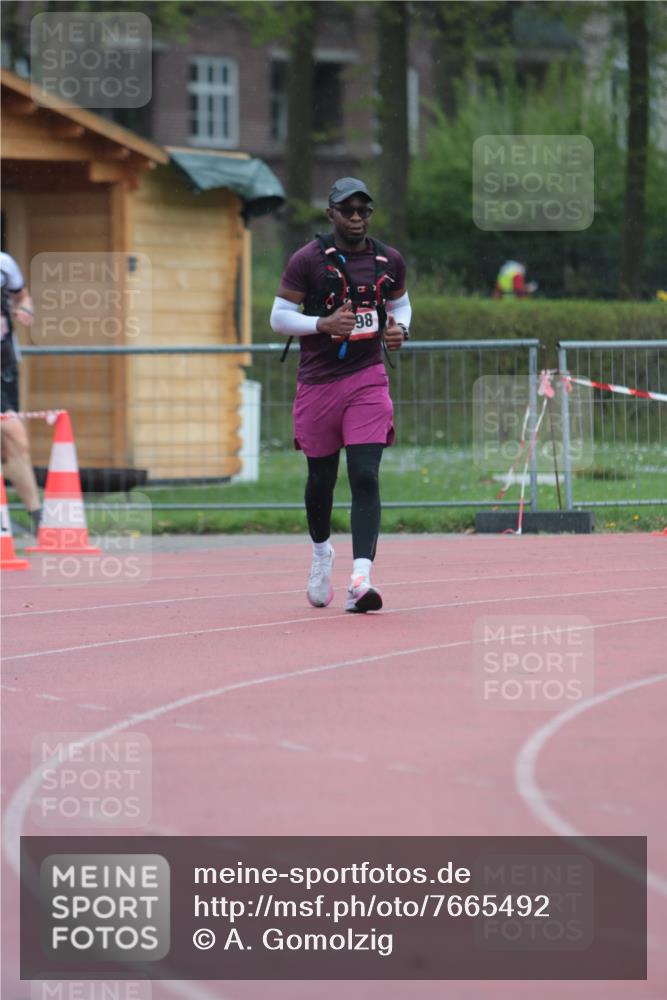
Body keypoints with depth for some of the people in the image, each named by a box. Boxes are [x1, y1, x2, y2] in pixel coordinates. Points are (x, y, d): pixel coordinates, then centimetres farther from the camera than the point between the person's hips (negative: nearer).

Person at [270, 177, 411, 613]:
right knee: (321, 479, 11)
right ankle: (321, 551, 41)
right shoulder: (307, 260, -6)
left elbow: (400, 302, 22)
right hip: (318, 381, -1)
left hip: (368, 380, 1)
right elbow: (279, 316, -5)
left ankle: (360, 579, -21)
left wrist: (400, 329, -1)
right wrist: (323, 324, -21)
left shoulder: (390, 261, 5)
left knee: (366, 477, -14)